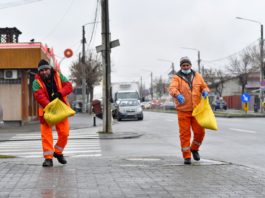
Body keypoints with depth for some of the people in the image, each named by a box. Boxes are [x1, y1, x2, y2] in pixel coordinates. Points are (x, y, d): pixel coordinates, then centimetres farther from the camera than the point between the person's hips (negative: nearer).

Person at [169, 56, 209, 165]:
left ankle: (194, 149, 27)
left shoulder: (197, 76, 11)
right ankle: (187, 156, 7)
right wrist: (177, 95, -41)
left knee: (200, 131, -1)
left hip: (196, 110, 3)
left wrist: (205, 91, -9)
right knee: (185, 134, -2)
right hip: (183, 111, -3)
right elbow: (172, 88, -19)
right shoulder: (176, 77, -1)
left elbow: (204, 87, 16)